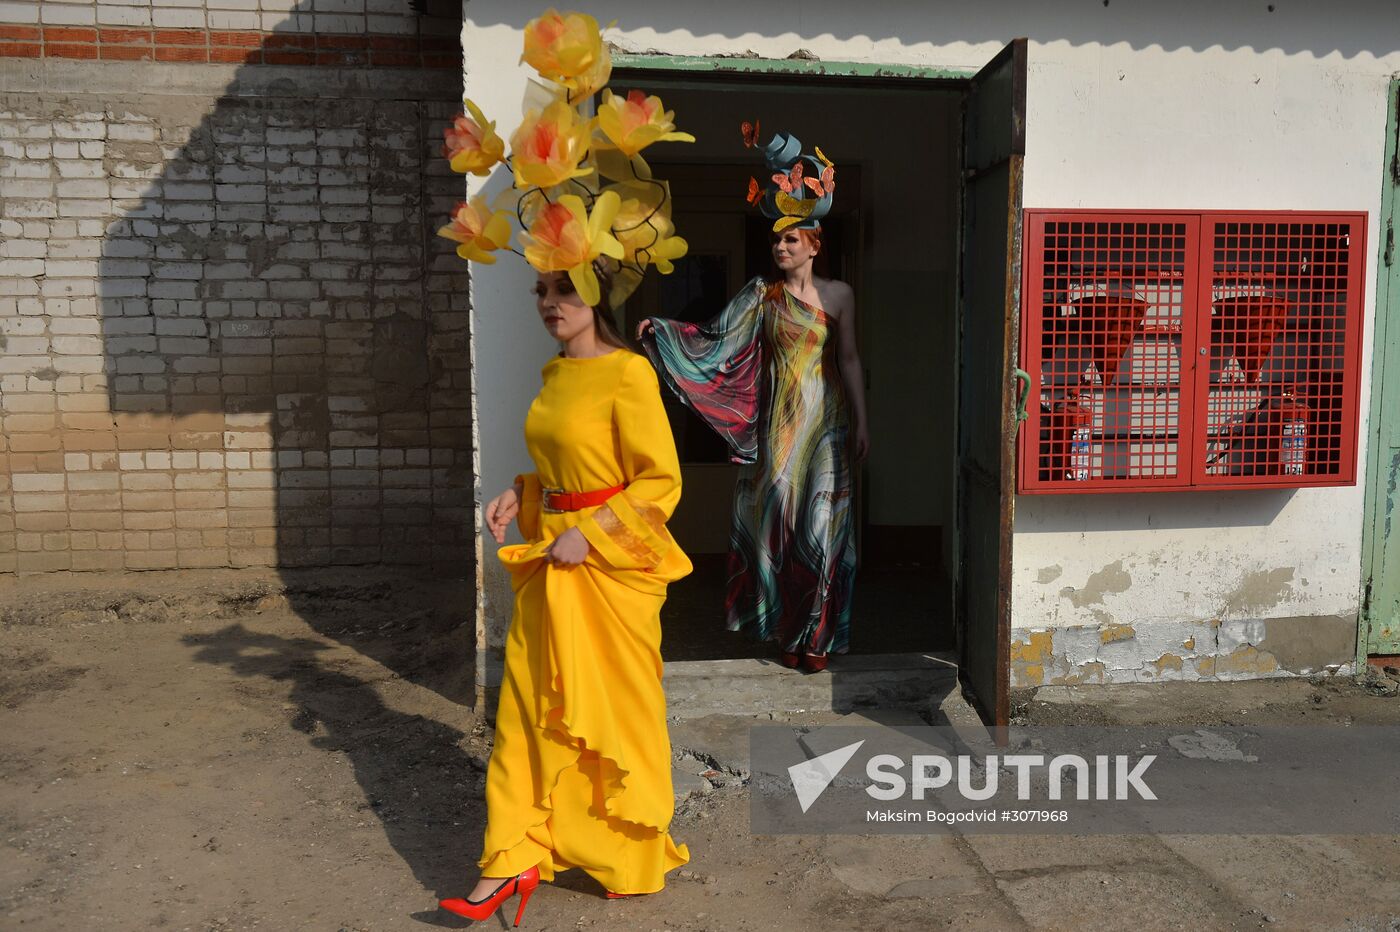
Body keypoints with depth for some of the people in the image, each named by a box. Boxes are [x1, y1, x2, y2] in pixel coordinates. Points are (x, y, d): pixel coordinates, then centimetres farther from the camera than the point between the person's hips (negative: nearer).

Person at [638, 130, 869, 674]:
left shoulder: (837, 295, 1)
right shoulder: (761, 296, 6)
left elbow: (849, 359, 0)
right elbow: (715, 338, 1)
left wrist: (860, 423, -2)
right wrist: (659, 330, -9)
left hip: (822, 420, -1)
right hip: (776, 422, 2)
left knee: (818, 522, -1)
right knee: (776, 516, 3)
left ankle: (817, 633, 12)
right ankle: (787, 630, 17)